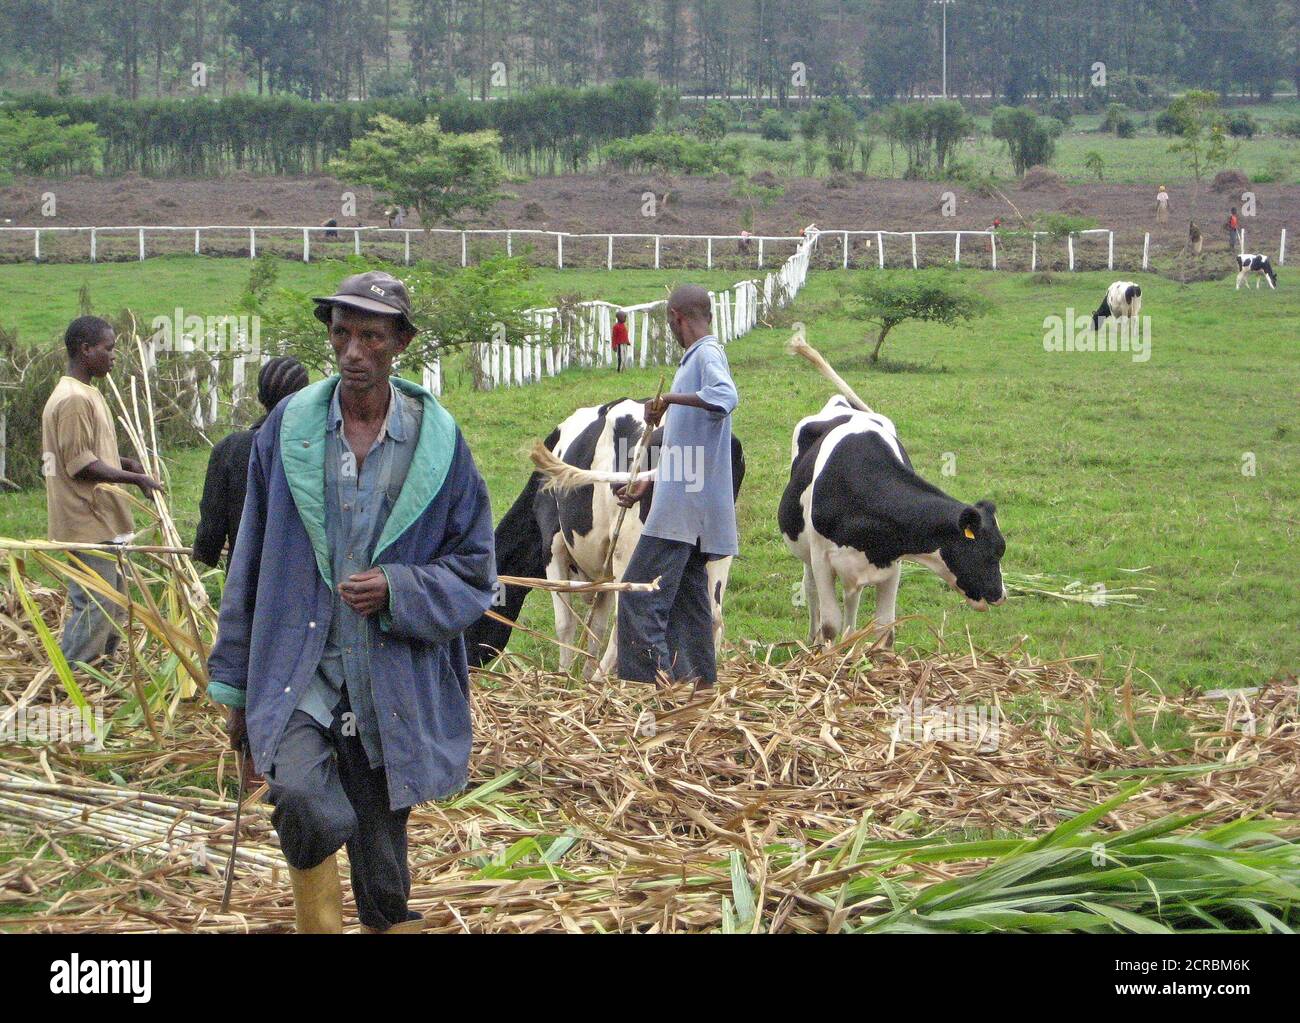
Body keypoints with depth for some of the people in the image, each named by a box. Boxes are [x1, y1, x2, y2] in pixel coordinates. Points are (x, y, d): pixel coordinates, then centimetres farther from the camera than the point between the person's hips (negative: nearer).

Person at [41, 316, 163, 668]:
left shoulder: (87, 395, 16)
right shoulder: (74, 400, -17)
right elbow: (80, 464, -21)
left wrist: (126, 464, 10)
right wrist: (134, 478, -19)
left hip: (102, 521, 11)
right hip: (88, 523, -11)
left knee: (113, 603, 15)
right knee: (94, 606, -10)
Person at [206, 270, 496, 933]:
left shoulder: (438, 442, 1)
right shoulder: (288, 429, 3)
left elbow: (474, 573, 5)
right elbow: (251, 561, 10)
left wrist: (397, 590, -14)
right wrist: (235, 683, 11)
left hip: (393, 682, 0)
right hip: (297, 672, 0)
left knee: (383, 873, 8)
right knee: (301, 797, -28)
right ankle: (318, 925, -8)